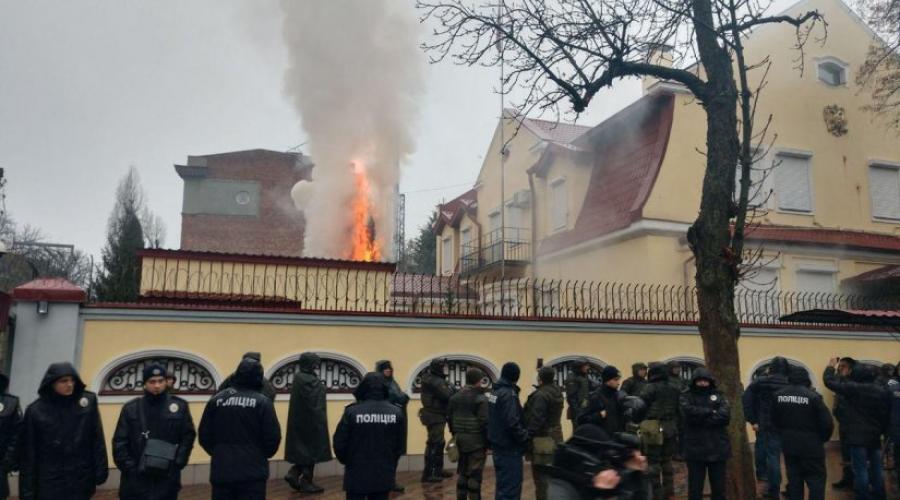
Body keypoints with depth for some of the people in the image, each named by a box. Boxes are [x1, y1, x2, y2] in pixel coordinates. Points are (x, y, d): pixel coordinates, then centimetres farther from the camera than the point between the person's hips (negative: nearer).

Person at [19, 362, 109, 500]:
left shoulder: (88, 401, 0)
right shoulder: (36, 410, -1)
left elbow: (97, 439, 0)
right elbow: (28, 453, 0)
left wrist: (100, 469, -5)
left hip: (81, 482, 1)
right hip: (49, 484, 0)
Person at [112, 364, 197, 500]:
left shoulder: (180, 406, 2)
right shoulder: (131, 408, 2)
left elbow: (188, 437, 5)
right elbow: (120, 442, 2)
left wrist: (177, 464, -5)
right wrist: (130, 468, -7)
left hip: (167, 480, 0)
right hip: (135, 480, 0)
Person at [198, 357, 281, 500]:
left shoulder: (216, 400, 1)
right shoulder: (262, 402, -8)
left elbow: (204, 435, 4)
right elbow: (273, 437, -9)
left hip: (221, 471, 3)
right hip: (252, 472, -3)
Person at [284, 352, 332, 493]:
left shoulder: (298, 377, 7)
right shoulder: (310, 381, -22)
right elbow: (314, 405, -22)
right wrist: (318, 423, -16)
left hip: (300, 420, 9)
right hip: (311, 421, -9)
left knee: (304, 449, 19)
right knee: (311, 450, 3)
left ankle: (293, 474, 12)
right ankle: (306, 482, 10)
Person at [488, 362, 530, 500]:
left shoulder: (495, 392, 9)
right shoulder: (509, 394, -19)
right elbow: (512, 423, -26)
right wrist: (525, 437, -12)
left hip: (498, 445, 9)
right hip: (509, 447, -9)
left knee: (503, 484, 19)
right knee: (511, 487, -3)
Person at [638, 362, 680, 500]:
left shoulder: (650, 388, -12)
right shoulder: (674, 389, 8)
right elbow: (679, 409, 10)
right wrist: (675, 424, 13)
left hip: (653, 429, -6)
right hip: (670, 429, 6)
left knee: (653, 462, 1)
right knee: (667, 461, 17)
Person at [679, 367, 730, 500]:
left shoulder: (718, 396, 8)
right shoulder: (686, 397, 2)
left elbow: (725, 415, -9)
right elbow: (689, 412, -18)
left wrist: (700, 418, -14)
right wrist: (711, 412, -9)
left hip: (718, 448, 2)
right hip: (695, 449, -2)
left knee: (719, 487, 13)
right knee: (695, 488, 5)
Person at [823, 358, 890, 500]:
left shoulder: (853, 388, -14)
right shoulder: (882, 391, 4)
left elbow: (830, 382, -12)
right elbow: (887, 414, 10)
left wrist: (831, 366, 5)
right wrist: (881, 430, 21)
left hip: (858, 436, -6)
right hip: (875, 436, 6)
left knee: (861, 469, -1)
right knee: (877, 468, 16)